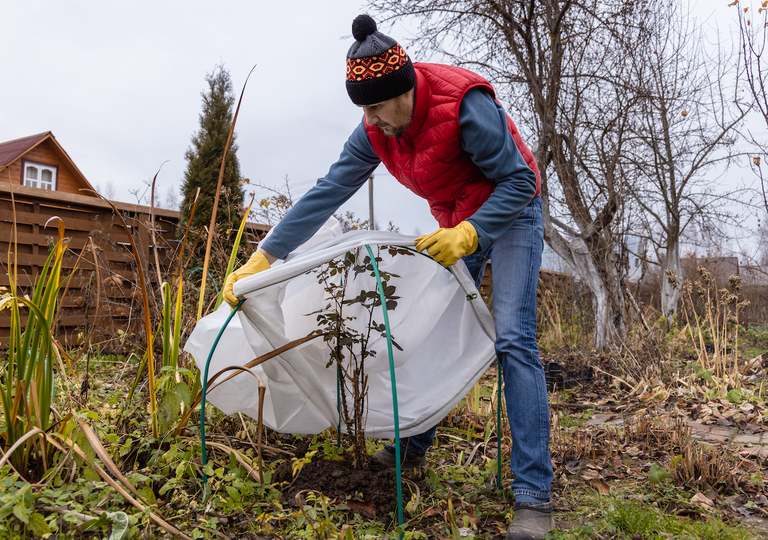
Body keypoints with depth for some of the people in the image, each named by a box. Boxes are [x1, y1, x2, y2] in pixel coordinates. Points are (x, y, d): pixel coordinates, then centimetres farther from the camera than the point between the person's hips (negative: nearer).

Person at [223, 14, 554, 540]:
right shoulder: (376, 131, -12)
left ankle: (533, 496, -15)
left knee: (513, 339, -18)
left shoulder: (464, 105, -30)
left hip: (512, 212, -6)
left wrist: (469, 234, -36)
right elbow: (327, 193, -12)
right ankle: (413, 445, 24)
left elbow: (519, 180, -23)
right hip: (456, 224, 6)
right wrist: (263, 257, -15)